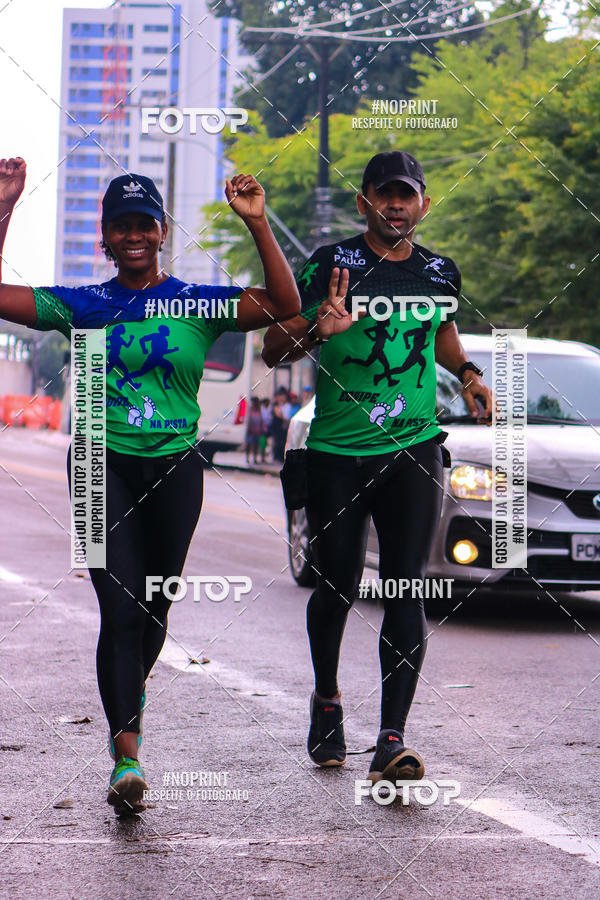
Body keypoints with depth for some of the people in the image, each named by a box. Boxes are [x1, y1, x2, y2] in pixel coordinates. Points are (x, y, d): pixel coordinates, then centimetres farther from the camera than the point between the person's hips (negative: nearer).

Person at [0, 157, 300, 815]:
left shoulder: (197, 304, 3)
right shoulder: (83, 306, 5)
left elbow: (284, 306, -10)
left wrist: (257, 224, -17)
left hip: (175, 467, 1)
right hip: (104, 465, -1)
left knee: (154, 607, 12)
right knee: (119, 608, -12)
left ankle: (130, 694, 43)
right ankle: (127, 756, -15)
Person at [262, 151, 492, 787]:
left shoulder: (440, 273, 8)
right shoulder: (331, 265, -4)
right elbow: (272, 349, -7)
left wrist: (467, 373, 14)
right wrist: (317, 330, -26)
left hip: (413, 449, 2)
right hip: (337, 452, -1)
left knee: (406, 590, -9)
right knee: (336, 585, 9)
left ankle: (391, 741, -10)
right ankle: (327, 700, 36)